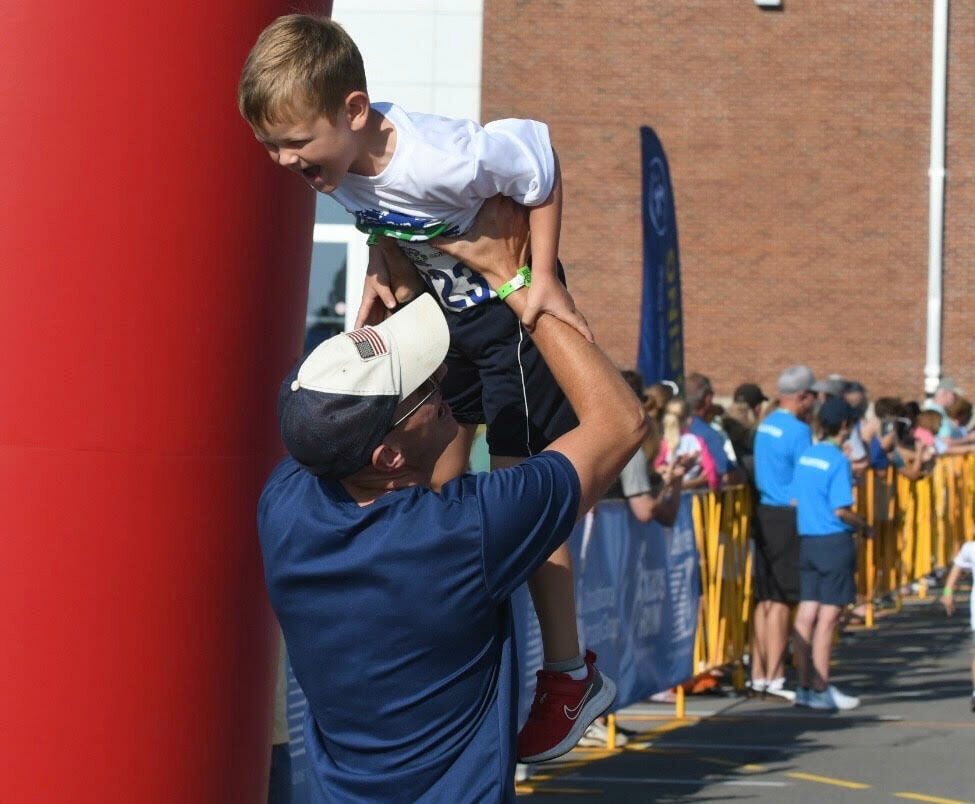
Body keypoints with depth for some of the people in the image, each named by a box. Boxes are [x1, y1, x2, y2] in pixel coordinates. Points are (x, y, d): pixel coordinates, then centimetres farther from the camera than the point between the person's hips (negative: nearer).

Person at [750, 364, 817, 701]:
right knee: (781, 600, -6)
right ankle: (774, 677, -5)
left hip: (764, 513, 8)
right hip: (788, 518, -8)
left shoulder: (765, 425, 12)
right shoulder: (798, 431, -14)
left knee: (764, 598, 13)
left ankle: (758, 675, 17)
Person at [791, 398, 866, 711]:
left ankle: (805, 686, 13)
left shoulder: (805, 456, 8)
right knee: (828, 617, -2)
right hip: (834, 543, -7)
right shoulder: (838, 461, -13)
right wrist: (862, 524, -1)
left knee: (807, 614, 9)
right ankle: (821, 690, 0)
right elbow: (841, 510, -17)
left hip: (807, 541, 7)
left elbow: (795, 500, 12)